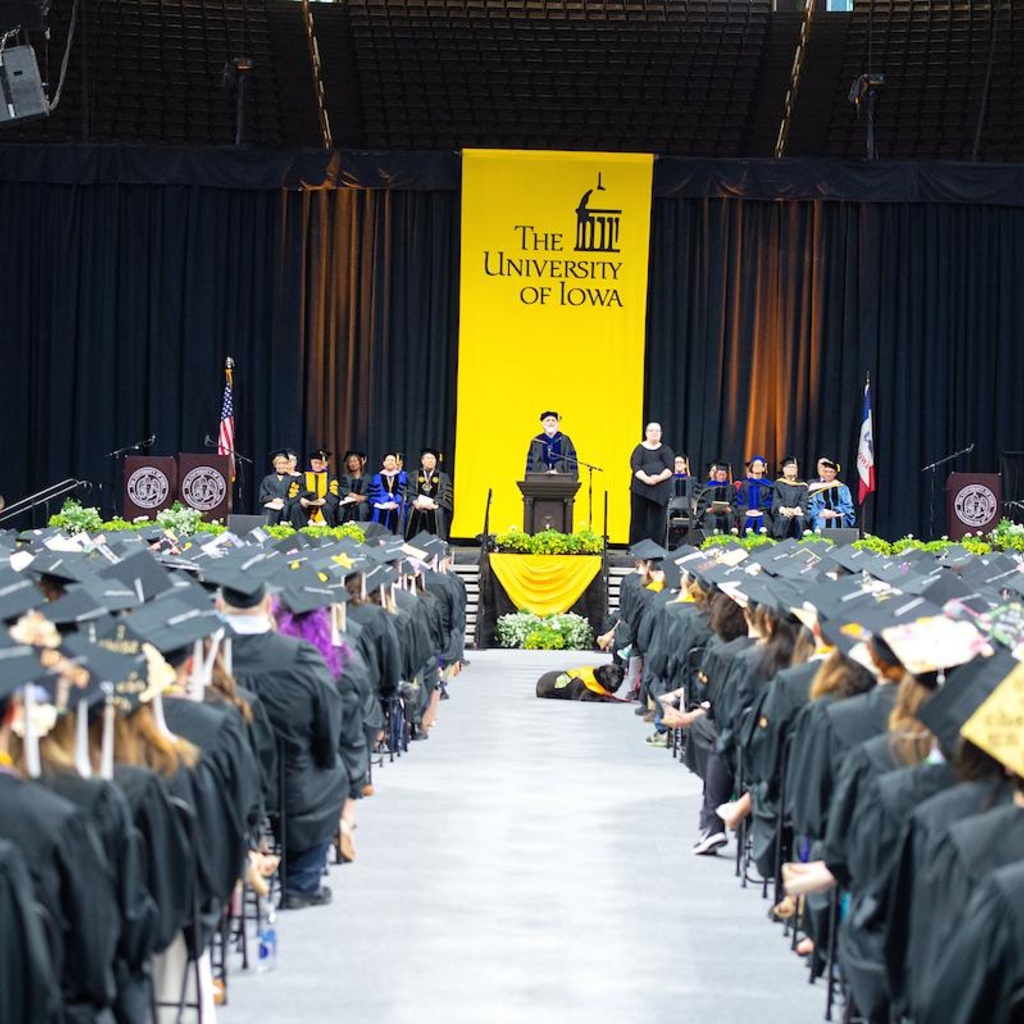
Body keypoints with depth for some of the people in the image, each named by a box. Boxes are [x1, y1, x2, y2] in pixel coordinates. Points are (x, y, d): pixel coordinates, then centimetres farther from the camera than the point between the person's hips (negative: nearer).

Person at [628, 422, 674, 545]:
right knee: (639, 519, -1)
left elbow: (670, 468, -1)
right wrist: (646, 478, -23)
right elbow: (635, 466, -6)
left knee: (658, 520, -2)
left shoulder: (666, 450, 11)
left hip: (661, 490, 1)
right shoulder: (640, 449, 7)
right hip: (640, 488, -1)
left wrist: (659, 478, -19)